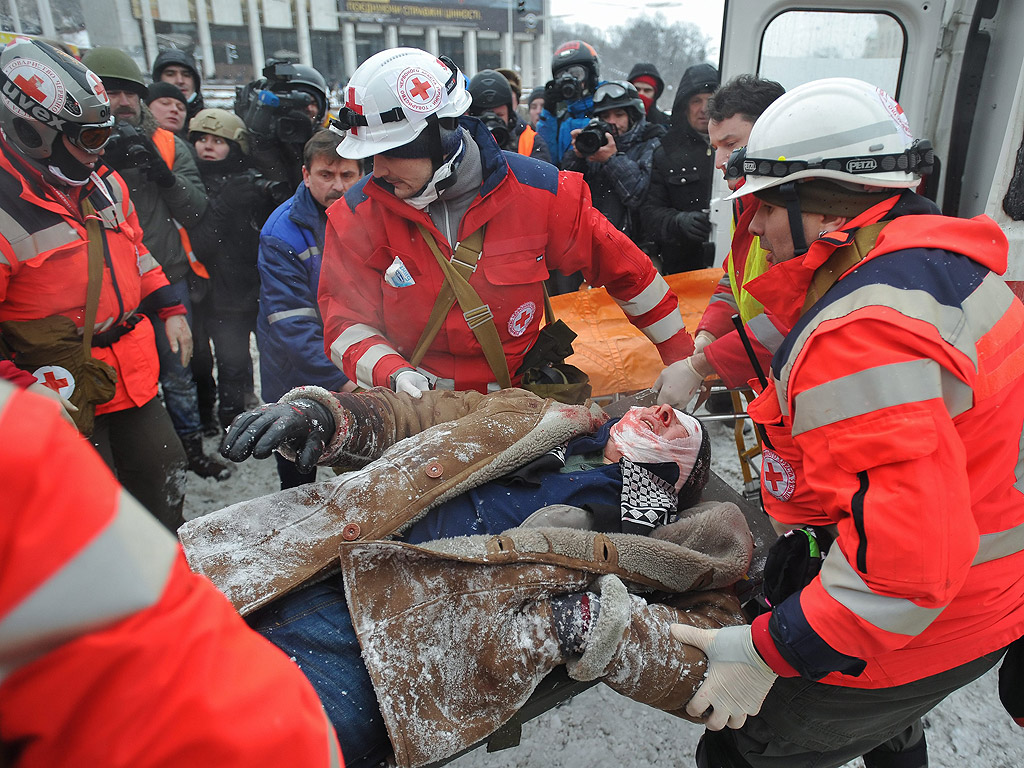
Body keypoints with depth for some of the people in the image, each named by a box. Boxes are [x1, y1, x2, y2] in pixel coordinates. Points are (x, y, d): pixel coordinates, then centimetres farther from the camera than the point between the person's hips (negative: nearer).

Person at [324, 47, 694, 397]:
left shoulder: (538, 192, -4)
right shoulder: (356, 215, -2)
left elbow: (625, 268, 6)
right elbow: (345, 321, 4)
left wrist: (682, 357, 13)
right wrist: (393, 372, -16)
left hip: (515, 397, 0)